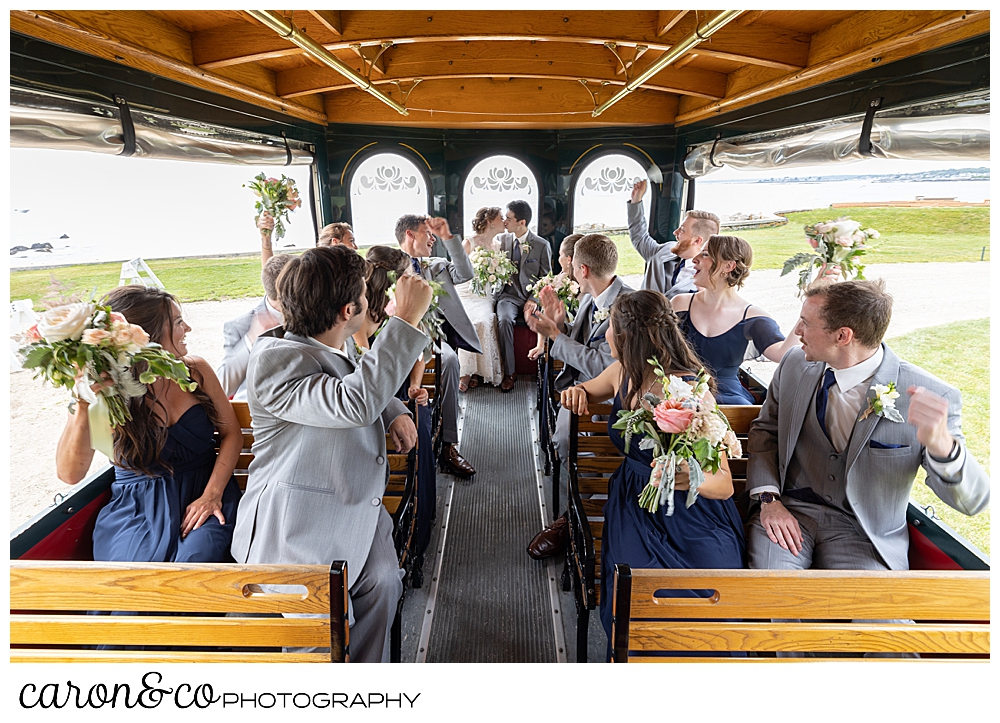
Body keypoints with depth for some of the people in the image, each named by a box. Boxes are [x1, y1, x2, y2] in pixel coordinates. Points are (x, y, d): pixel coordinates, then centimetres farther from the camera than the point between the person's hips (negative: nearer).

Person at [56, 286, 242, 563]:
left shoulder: (195, 369, -1)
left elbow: (231, 433, 3)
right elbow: (70, 474, -18)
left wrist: (212, 494, -9)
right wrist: (83, 406, -31)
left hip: (200, 491, 2)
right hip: (137, 506, -1)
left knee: (198, 559, -28)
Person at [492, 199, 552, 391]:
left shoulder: (542, 245, 0)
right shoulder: (500, 240, 9)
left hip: (532, 296, -1)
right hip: (508, 295, 1)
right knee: (504, 320, -31)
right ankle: (509, 372, -19)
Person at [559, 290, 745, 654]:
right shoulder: (623, 373, 2)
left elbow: (724, 484, -15)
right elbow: (586, 391, 26)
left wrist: (691, 477, -38)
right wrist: (577, 392, 1)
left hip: (691, 515, -4)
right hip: (633, 505, 4)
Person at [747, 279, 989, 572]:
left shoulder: (932, 396, -15)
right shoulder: (795, 364, -4)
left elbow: (972, 501, -14)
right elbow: (765, 430, 9)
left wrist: (941, 443, -37)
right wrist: (768, 499, -6)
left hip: (865, 532, -1)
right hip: (791, 510, 1)